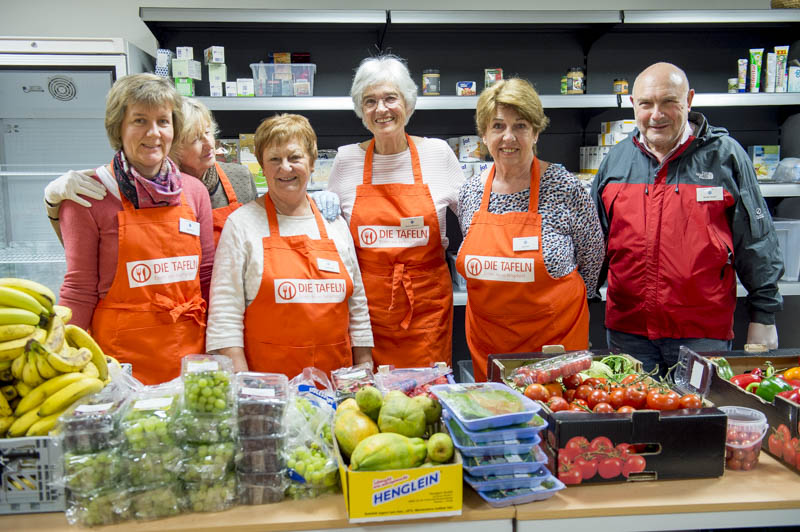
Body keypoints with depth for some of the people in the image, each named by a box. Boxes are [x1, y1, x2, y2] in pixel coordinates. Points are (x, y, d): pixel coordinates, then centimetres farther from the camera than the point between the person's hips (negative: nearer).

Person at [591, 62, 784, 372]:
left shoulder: (724, 155, -1)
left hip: (703, 332, -2)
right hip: (628, 330, 3)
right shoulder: (616, 160, 6)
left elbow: (756, 242, 1)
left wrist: (764, 316, 1)